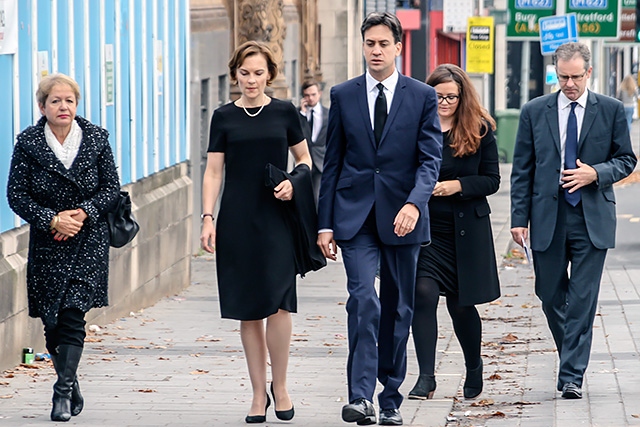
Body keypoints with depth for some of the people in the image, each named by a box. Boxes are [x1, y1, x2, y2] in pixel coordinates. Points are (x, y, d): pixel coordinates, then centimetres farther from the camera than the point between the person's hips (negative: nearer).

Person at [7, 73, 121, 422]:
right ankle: (71, 387, 24)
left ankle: (64, 391, -12)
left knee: (72, 314, -13)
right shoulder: (28, 142, -2)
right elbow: (16, 195, -3)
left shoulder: (96, 138, 0)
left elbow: (111, 187, 3)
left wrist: (82, 212, -13)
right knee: (52, 321, 5)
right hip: (46, 243, 1)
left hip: (88, 241, -1)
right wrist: (52, 220, -14)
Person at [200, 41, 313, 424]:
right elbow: (213, 171, 6)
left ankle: (280, 385, 4)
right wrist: (208, 218, -3)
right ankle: (259, 393, 11)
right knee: (248, 310, 3)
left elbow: (305, 158, 13)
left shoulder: (285, 113, 4)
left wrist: (294, 182, -8)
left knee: (278, 302, -12)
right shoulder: (225, 118, 5)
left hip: (277, 219, -1)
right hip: (237, 221, 1)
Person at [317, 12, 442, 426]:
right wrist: (325, 224, 4)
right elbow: (332, 163, 9)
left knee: (398, 310, 7)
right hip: (355, 216, 0)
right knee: (363, 300, -16)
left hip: (402, 217, 0)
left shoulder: (423, 96, 2)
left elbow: (430, 159, -5)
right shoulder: (343, 95, 6)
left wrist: (414, 203, -23)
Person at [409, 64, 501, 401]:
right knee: (423, 295, -14)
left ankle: (474, 367, 32)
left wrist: (458, 186, -14)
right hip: (424, 227, 0)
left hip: (466, 231, 0)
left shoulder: (480, 130, 1)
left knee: (461, 305, 7)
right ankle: (426, 377, -10)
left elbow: (492, 180, 0)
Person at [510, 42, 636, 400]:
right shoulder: (535, 112, 5)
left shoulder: (611, 111, 2)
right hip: (547, 220, 2)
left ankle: (572, 376, -4)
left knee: (583, 301, -6)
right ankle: (572, 359, 30)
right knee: (551, 299, 9)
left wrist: (595, 174, -13)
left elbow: (626, 160, 7)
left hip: (592, 221, -2)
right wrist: (520, 218, 0)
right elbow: (522, 170, 6)